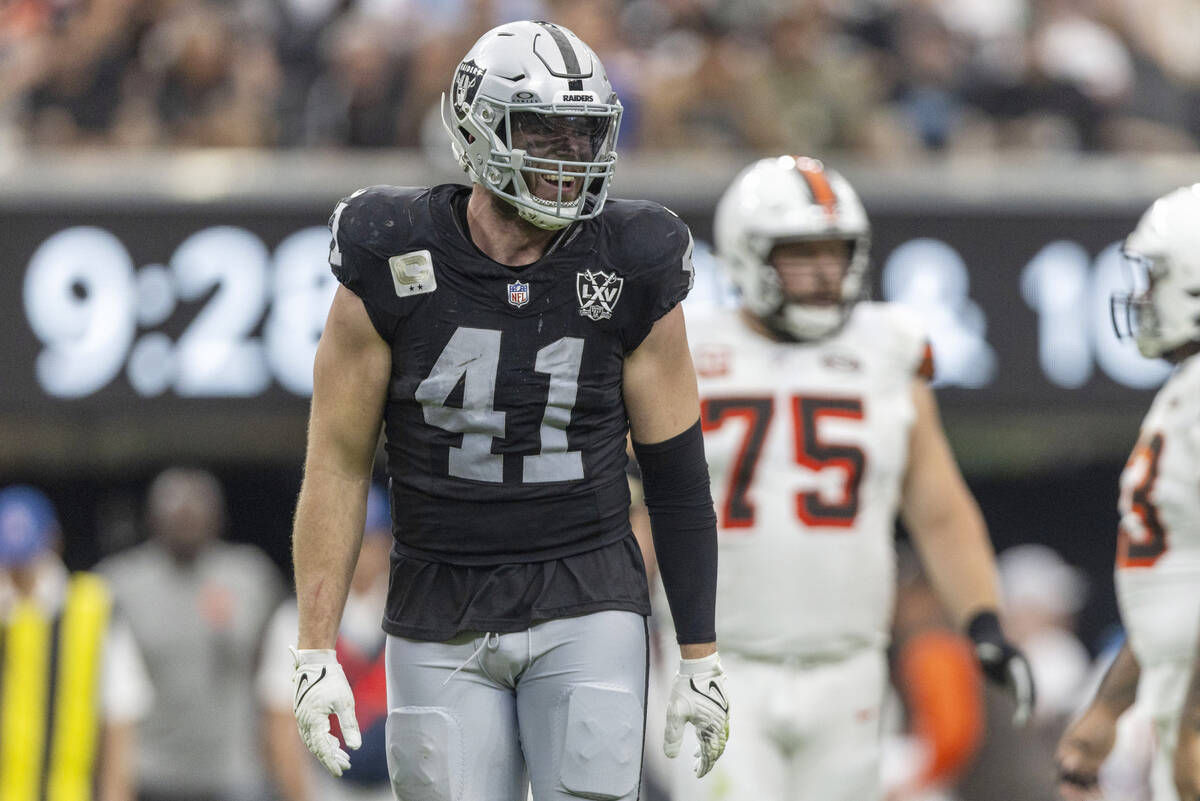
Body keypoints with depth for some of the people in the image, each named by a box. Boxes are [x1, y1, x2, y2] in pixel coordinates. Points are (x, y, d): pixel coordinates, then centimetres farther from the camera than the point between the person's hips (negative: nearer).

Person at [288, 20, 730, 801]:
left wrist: (701, 658, 4)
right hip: (441, 624, 0)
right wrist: (316, 655, -4)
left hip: (586, 612, 0)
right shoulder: (394, 269, -5)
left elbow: (677, 473, 4)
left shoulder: (631, 274, -3)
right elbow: (338, 467, 0)